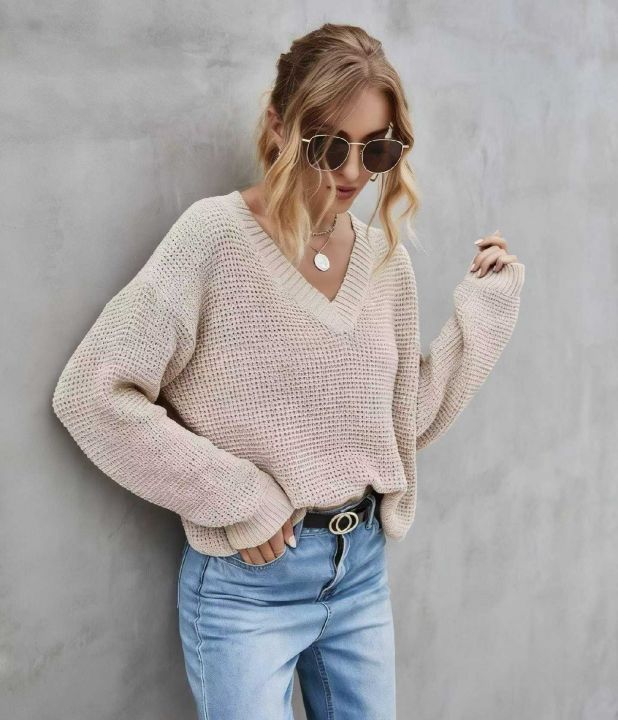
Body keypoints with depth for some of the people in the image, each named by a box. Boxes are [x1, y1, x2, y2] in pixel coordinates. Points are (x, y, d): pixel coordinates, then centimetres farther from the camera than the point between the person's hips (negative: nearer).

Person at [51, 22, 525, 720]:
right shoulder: (217, 235, -15)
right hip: (247, 580, -5)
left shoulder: (389, 259, 2)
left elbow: (407, 420, 9)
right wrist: (237, 497, -17)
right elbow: (92, 393, -18)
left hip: (363, 566, 6)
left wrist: (485, 307, 2)